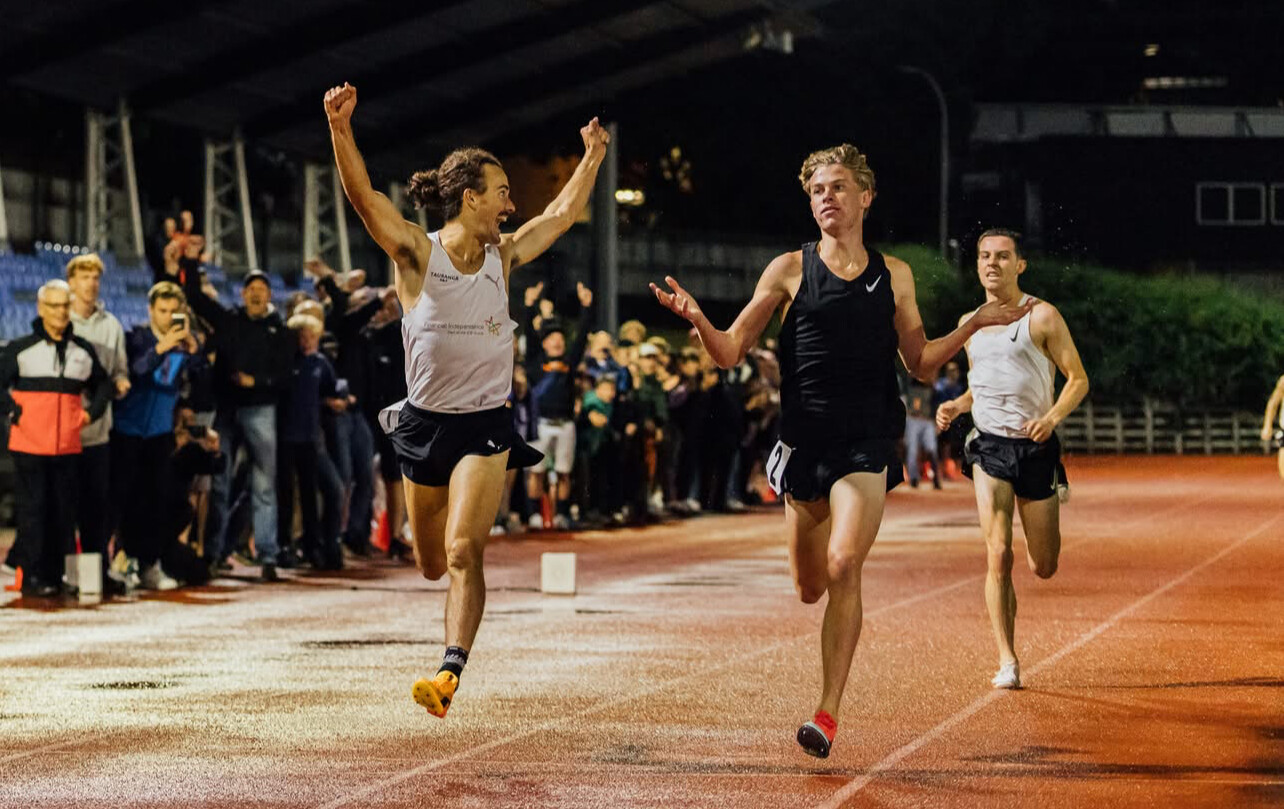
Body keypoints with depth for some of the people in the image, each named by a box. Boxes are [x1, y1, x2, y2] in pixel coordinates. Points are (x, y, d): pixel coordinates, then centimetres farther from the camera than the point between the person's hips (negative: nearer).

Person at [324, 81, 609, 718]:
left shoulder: (502, 258, 3)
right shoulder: (416, 254, -8)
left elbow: (563, 213, 17)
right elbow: (362, 196, -22)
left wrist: (592, 157, 20)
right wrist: (340, 129, -36)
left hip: (485, 427, 1)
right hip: (424, 423, -1)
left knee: (462, 552, -18)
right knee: (432, 566, 14)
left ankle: (451, 671, -25)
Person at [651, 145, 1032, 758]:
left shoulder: (893, 275, 8)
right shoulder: (790, 270, 3)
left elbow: (920, 364, 16)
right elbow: (730, 353, 1)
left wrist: (973, 325, 3)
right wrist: (696, 319, -19)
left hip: (868, 443, -1)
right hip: (805, 440, 1)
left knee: (843, 566, -20)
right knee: (809, 588, 10)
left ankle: (828, 712, -17)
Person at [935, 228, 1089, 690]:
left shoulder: (1042, 317, -4)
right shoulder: (970, 323, 10)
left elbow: (1078, 379, -4)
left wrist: (1052, 417, -22)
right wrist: (956, 406, 3)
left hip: (1036, 448, -2)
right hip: (990, 447, 2)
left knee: (1044, 568, 5)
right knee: (998, 555, -14)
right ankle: (1007, 662, -10)